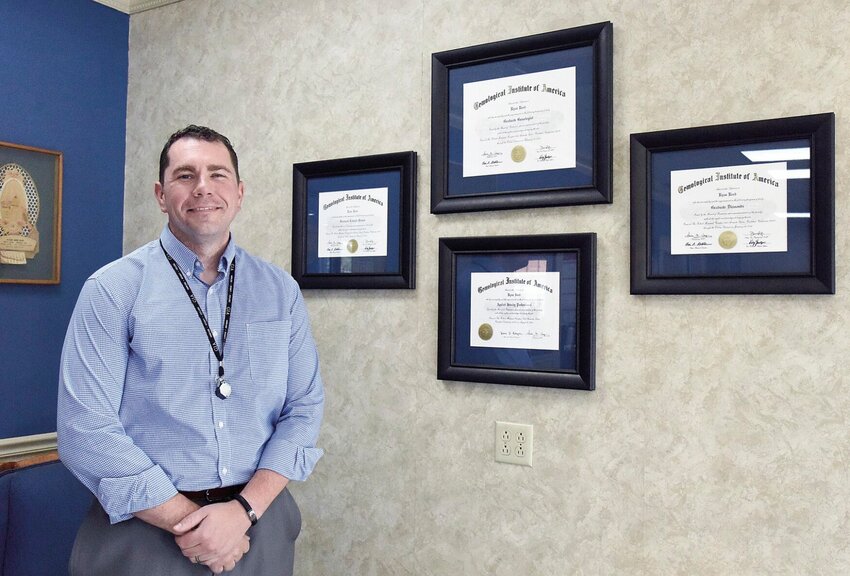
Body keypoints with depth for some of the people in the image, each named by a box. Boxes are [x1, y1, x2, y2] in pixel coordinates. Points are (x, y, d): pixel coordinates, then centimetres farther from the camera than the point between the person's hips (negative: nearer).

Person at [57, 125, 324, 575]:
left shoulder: (280, 291, 1)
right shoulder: (113, 289, -7)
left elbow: (304, 407, -1)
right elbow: (86, 429, -12)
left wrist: (244, 510, -13)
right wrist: (189, 522, -14)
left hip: (258, 525, 3)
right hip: (146, 531, -2)